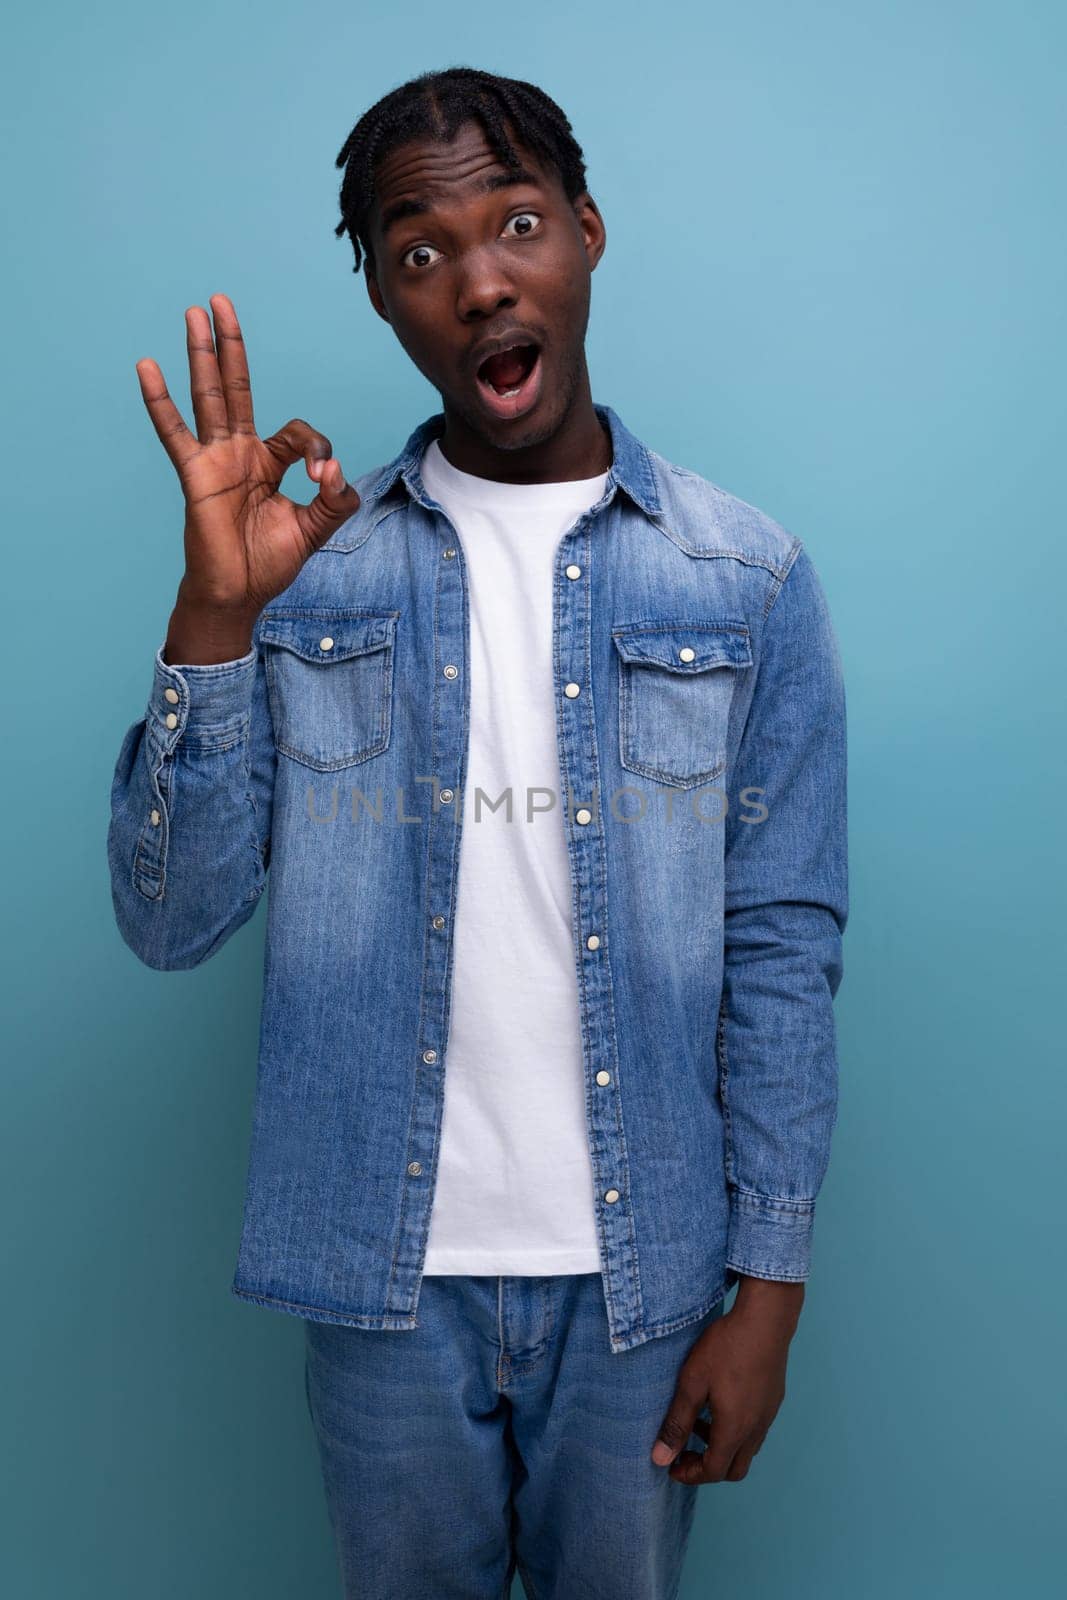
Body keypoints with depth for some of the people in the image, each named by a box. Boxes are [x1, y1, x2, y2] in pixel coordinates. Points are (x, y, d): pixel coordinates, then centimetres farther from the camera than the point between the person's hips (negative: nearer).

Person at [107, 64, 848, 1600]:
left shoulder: (747, 580, -5)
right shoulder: (312, 567, -4)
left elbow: (784, 954, -4)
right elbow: (170, 921, -9)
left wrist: (769, 1291, -4)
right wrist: (213, 614, -21)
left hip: (642, 1265, 0)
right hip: (384, 1262, 1)